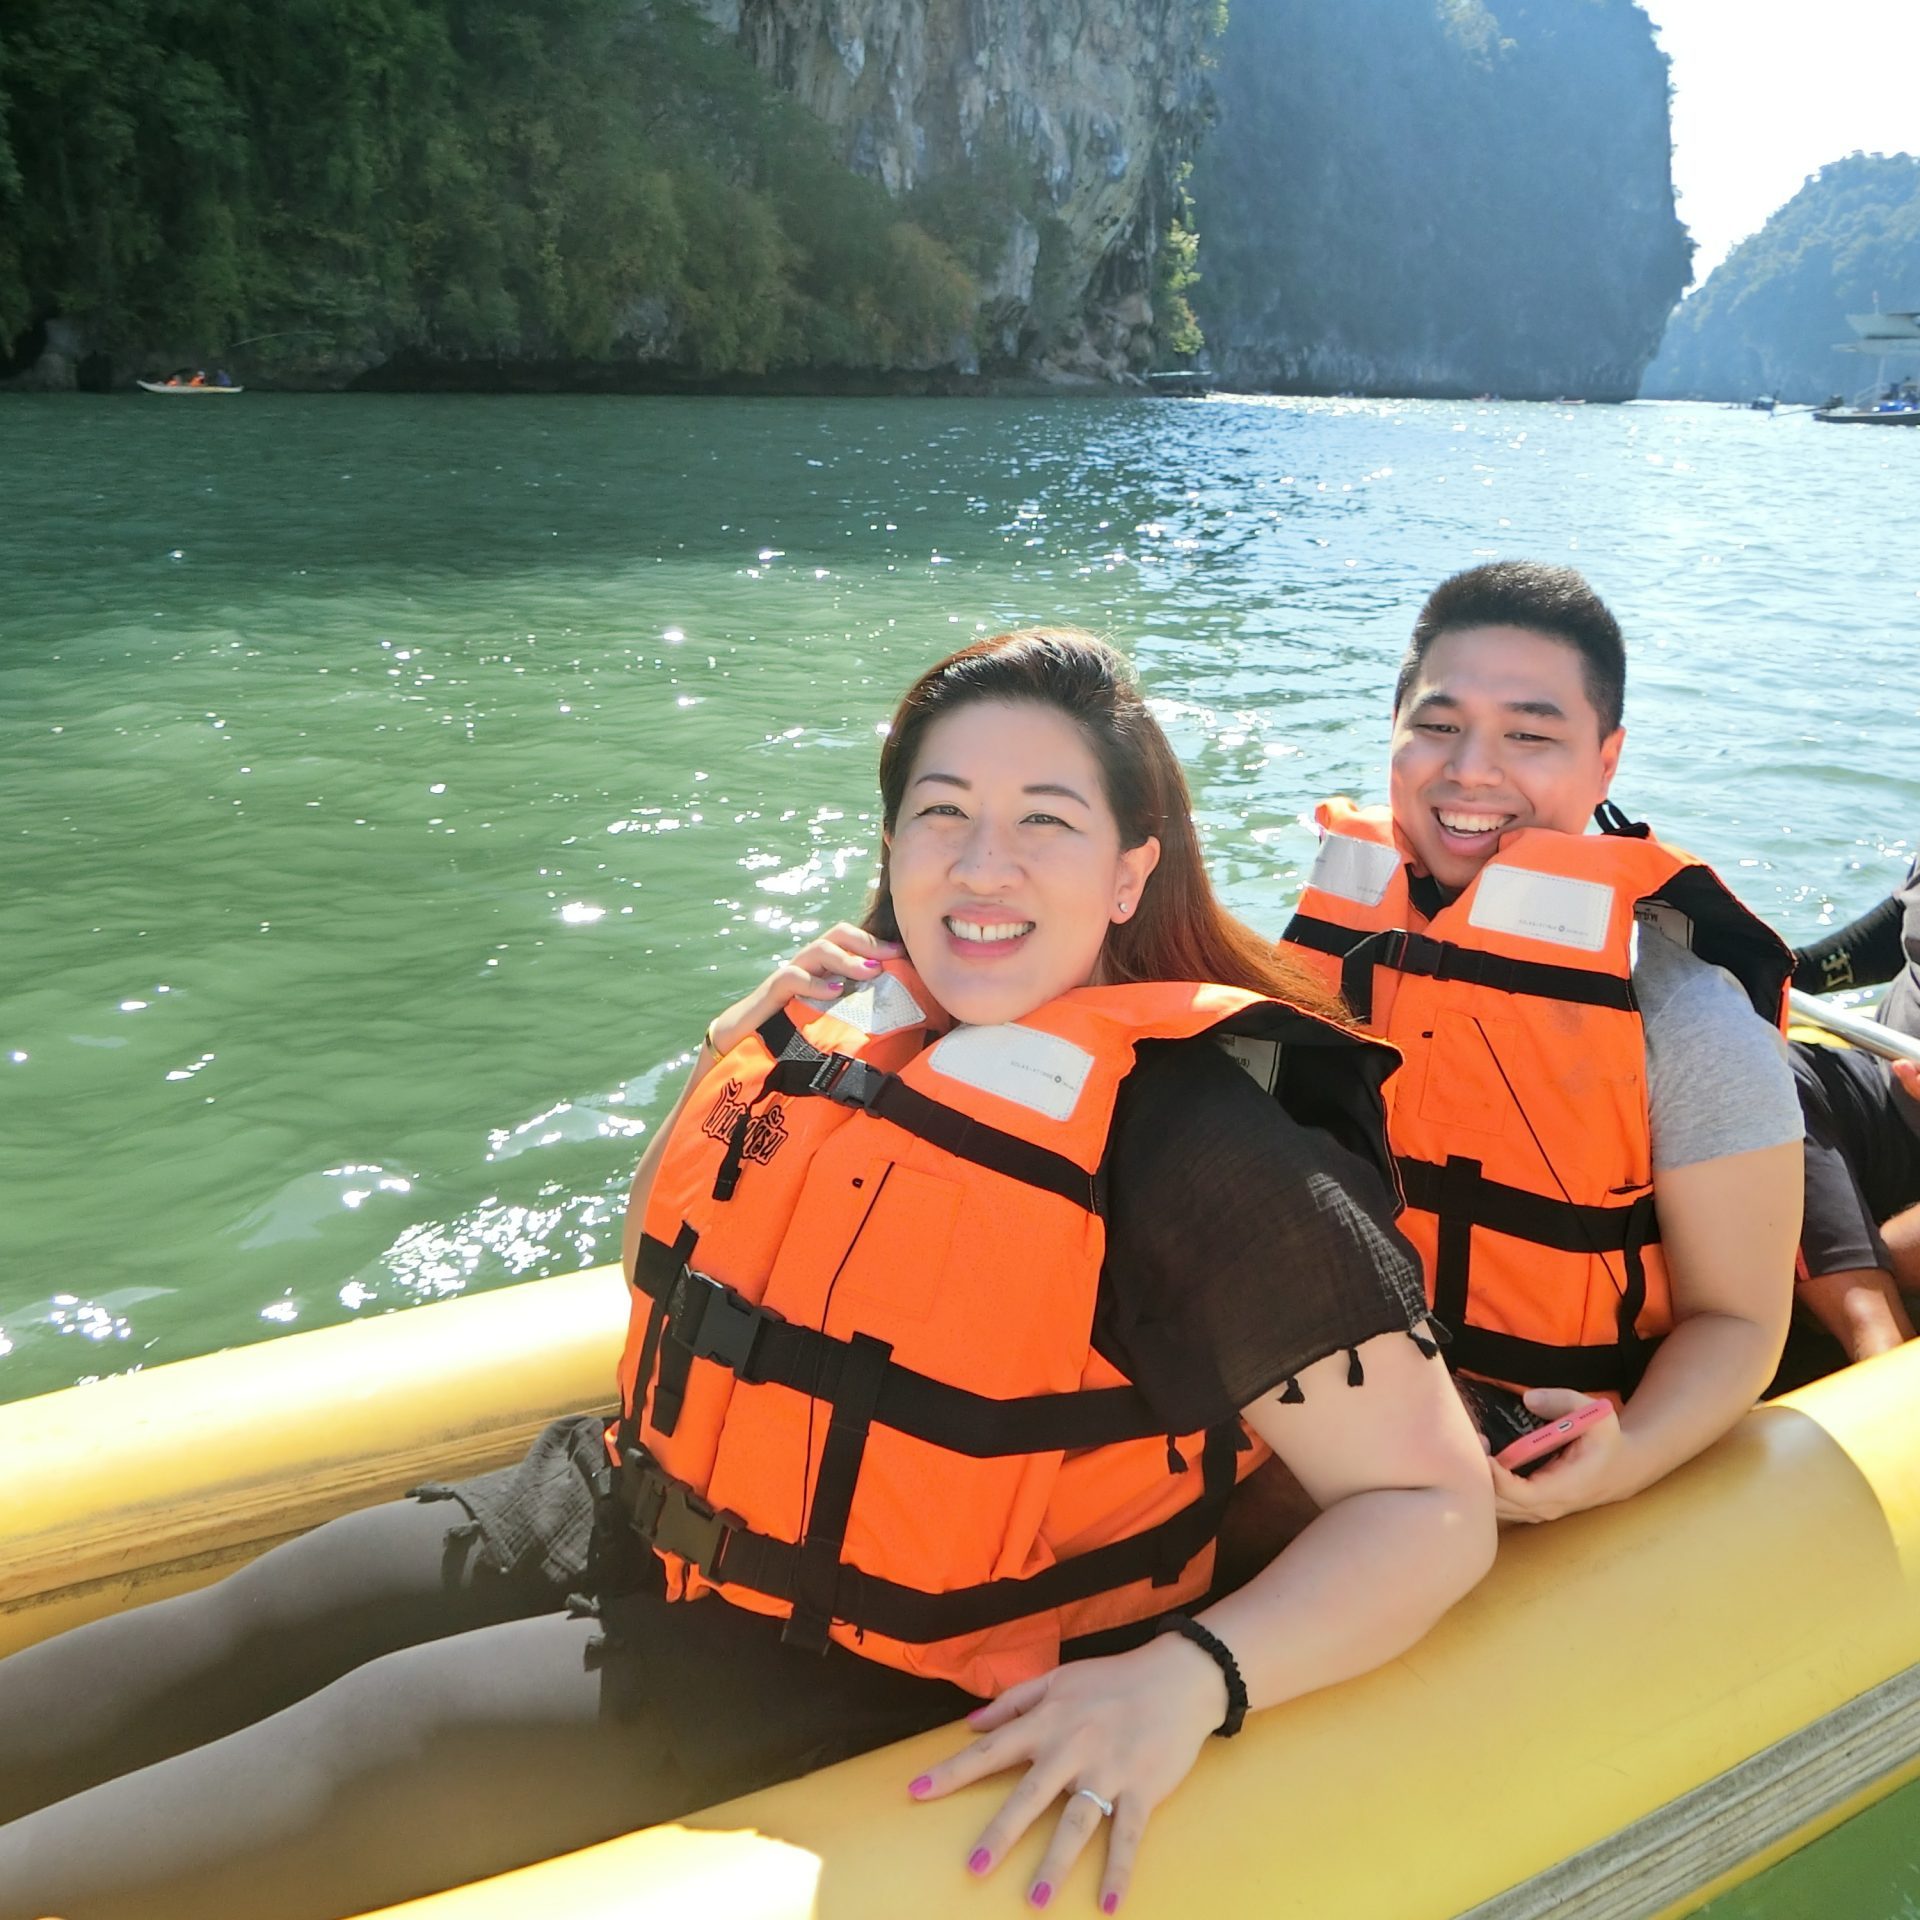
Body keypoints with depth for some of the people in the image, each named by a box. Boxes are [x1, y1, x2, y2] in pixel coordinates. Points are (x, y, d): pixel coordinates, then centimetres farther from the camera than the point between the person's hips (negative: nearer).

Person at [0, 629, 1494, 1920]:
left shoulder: (1202, 1152, -21)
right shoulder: (846, 1011, -1)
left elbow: (1435, 1506, -20)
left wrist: (1188, 1675, -33)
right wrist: (745, 1061, 2)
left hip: (846, 1673, -7)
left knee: (367, 1753, -17)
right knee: (237, 1639, 4)